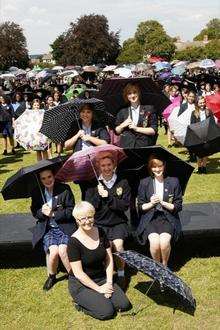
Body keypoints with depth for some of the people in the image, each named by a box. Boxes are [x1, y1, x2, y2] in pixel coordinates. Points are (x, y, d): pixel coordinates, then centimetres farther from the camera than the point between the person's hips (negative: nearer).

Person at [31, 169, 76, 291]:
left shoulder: (65, 189, -4)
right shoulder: (36, 192, 4)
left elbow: (71, 211, -5)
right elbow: (34, 212, 7)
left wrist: (53, 214, -16)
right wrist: (42, 212, -16)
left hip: (65, 227, -1)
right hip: (46, 228, 2)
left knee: (63, 250, -26)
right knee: (53, 251, -23)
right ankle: (51, 276, 7)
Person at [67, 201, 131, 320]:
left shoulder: (100, 232, -2)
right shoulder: (74, 242, -19)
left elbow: (109, 259, 2)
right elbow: (79, 273, -18)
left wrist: (109, 283, -8)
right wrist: (99, 289, -16)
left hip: (102, 278, 6)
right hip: (81, 284, -6)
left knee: (124, 305, -9)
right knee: (107, 311, -21)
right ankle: (80, 302, 3)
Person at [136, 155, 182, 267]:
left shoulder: (173, 182, 3)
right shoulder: (144, 183, 5)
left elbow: (178, 206, 3)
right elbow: (140, 207, 8)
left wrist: (163, 202, -11)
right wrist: (151, 204, -11)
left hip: (168, 218, 0)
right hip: (149, 218, 0)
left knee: (164, 241, -28)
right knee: (154, 242, -27)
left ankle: (164, 265, 2)